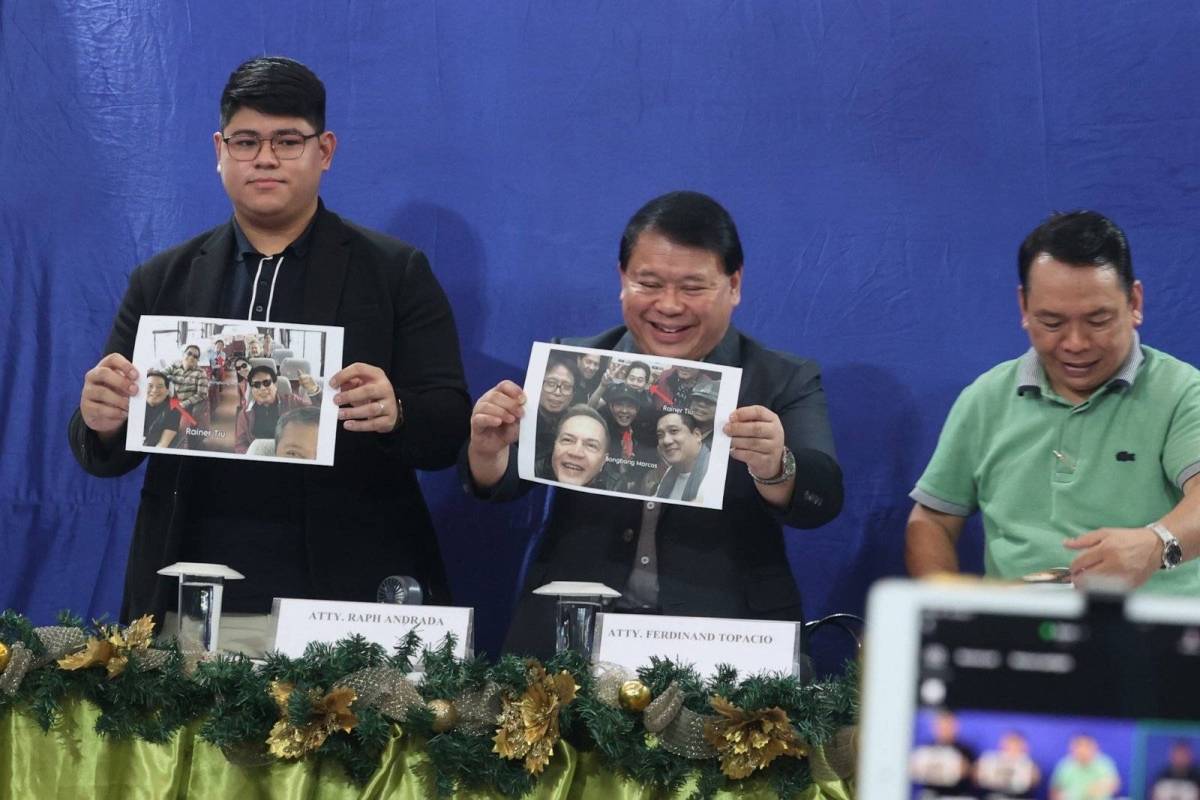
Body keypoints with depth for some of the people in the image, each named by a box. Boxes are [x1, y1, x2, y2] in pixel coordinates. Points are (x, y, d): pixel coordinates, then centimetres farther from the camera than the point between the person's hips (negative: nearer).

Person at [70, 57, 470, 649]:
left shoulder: (396, 273, 5)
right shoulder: (162, 282, 12)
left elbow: (450, 430, -1)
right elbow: (105, 458, 10)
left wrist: (394, 415, -23)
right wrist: (102, 421, -13)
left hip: (346, 600, -2)